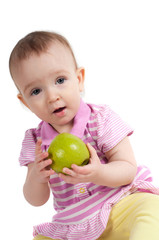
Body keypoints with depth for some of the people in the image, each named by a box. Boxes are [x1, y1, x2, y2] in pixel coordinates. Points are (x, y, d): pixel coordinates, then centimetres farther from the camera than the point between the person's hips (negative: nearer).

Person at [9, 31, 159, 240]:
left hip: (120, 207, -4)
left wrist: (98, 174, -33)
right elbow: (36, 200, 1)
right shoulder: (35, 141, 0)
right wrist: (36, 178, -23)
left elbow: (128, 169, -11)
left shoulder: (101, 119, -8)